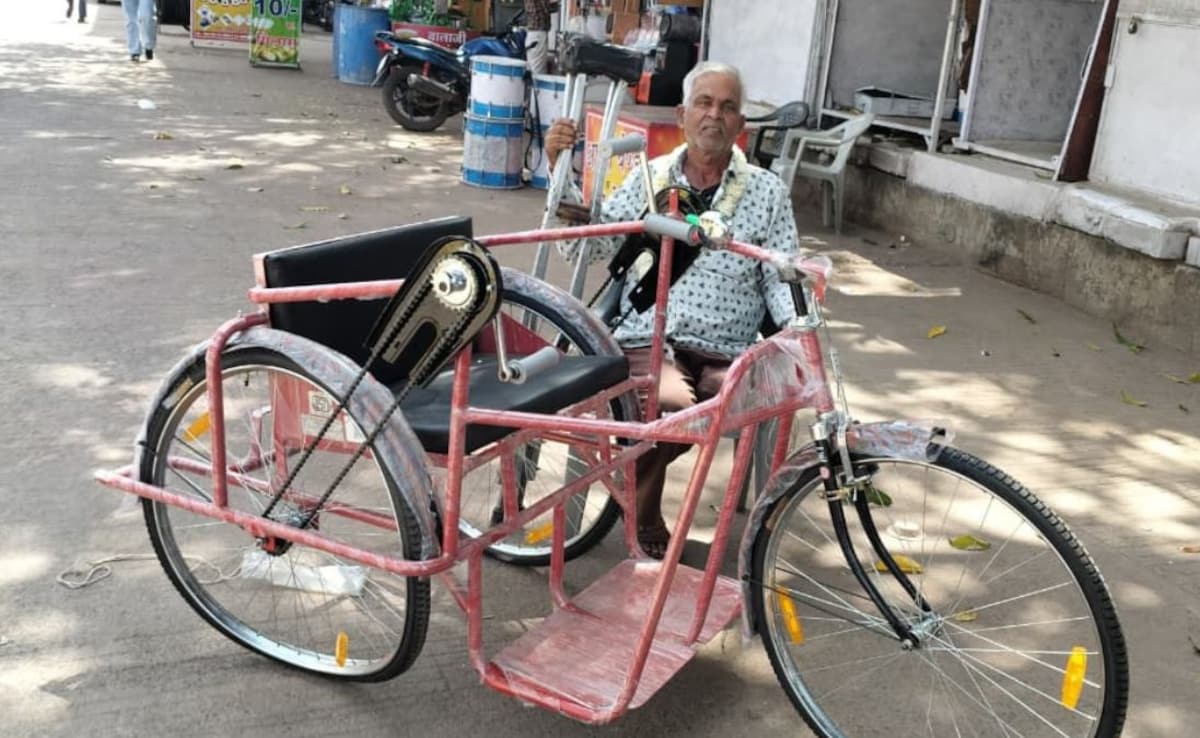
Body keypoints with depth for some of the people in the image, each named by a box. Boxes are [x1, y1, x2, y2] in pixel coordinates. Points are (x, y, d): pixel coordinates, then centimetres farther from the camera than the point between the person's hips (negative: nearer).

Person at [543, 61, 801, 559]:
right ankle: (642, 510, -3)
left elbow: (782, 278, 8)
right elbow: (586, 246, 8)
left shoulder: (767, 191, 12)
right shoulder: (649, 178, 14)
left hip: (726, 352, 1)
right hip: (649, 340, -1)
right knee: (672, 403, -33)